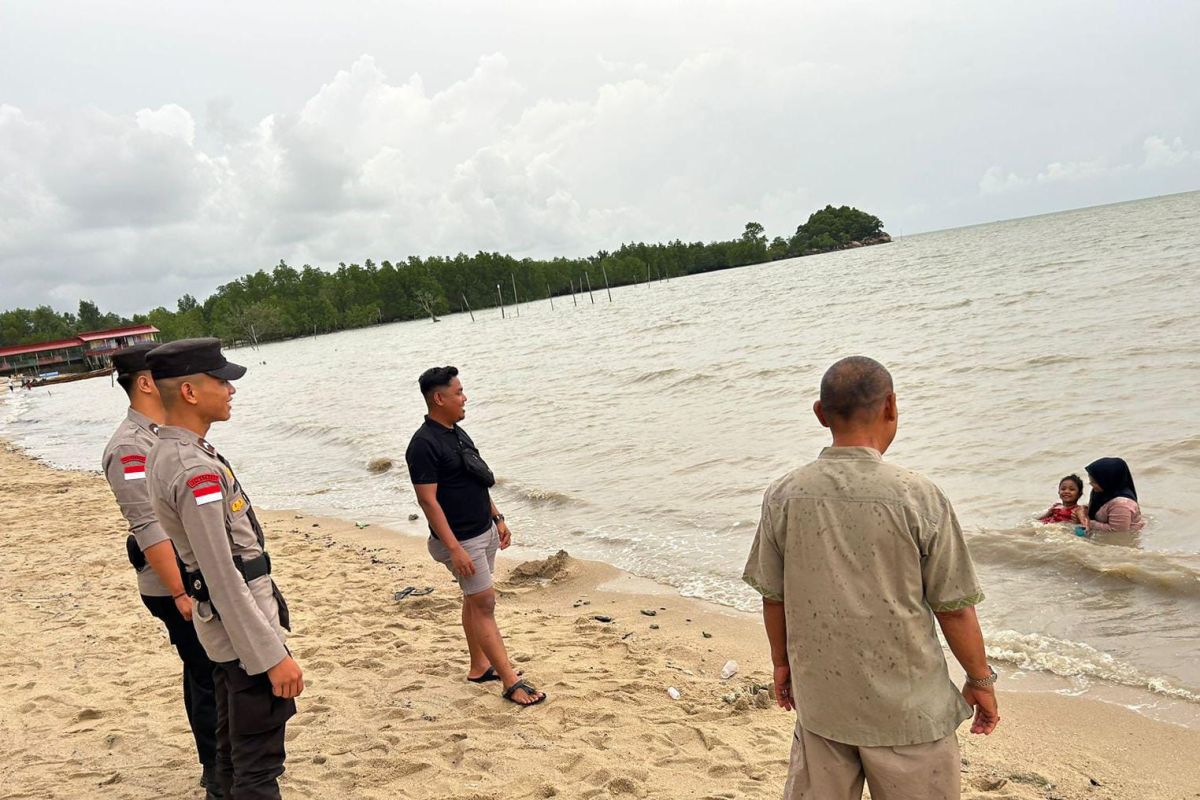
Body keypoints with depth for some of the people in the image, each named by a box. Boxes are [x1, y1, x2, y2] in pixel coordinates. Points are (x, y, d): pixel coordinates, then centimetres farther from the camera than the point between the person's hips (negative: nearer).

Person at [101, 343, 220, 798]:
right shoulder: (130, 447, -19)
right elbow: (148, 529, -22)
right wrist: (181, 594, -22)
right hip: (176, 585, -9)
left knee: (206, 673, 17)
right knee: (207, 678, -1)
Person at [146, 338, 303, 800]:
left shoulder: (164, 453, 5)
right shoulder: (196, 471, -26)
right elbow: (224, 579, -26)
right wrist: (273, 656, -23)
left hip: (221, 625, 10)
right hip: (243, 630, -10)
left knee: (233, 749, 23)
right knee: (258, 763, -1)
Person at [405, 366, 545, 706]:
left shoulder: (458, 433, 9)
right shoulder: (424, 445, -20)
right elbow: (428, 500, -23)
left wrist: (498, 518, 16)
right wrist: (455, 549, -25)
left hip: (484, 531, 9)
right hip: (461, 540, -9)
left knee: (474, 601, 17)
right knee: (484, 604, -4)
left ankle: (480, 667, 29)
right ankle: (511, 682, 1)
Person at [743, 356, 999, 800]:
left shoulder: (783, 495, -8)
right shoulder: (918, 496, -16)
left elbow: (772, 597, 1)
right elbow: (954, 608, -9)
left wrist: (782, 662, 17)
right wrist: (981, 680, 7)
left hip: (819, 696, 3)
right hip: (907, 709, -2)